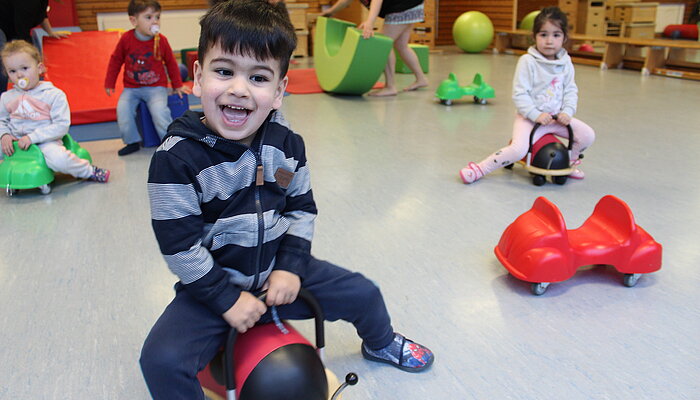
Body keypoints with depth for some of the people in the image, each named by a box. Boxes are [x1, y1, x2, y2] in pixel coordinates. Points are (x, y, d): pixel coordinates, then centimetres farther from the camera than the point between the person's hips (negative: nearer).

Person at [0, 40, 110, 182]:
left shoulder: (54, 94, -6)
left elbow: (62, 125, -13)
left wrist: (32, 137, -20)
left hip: (45, 141, -5)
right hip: (15, 142, 6)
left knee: (59, 159, -34)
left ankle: (88, 171, -5)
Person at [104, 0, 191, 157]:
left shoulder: (161, 41, -6)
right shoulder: (126, 39, -6)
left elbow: (171, 63, 9)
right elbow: (115, 60, 8)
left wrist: (178, 85, 12)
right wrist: (109, 84, 10)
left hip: (156, 87, -1)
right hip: (131, 88, 2)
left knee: (159, 110, -26)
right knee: (122, 109, -21)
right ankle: (132, 142, -2)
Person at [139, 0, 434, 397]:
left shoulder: (287, 144, -8)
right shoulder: (177, 157, -23)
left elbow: (302, 208, 2)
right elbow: (179, 244, -20)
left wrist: (291, 267, -9)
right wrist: (226, 298, -19)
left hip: (278, 272, 4)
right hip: (212, 286, -3)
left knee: (363, 293, 8)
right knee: (162, 359, -25)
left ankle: (381, 343, 45)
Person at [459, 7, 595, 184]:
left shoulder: (566, 63, 3)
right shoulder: (527, 61, -13)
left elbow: (570, 90, 8)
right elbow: (519, 94, -16)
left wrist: (567, 111, -9)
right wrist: (536, 115, -23)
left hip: (556, 117, 6)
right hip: (530, 117, -5)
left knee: (588, 135, -4)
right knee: (519, 149, -28)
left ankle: (569, 162, 24)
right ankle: (479, 169, -13)